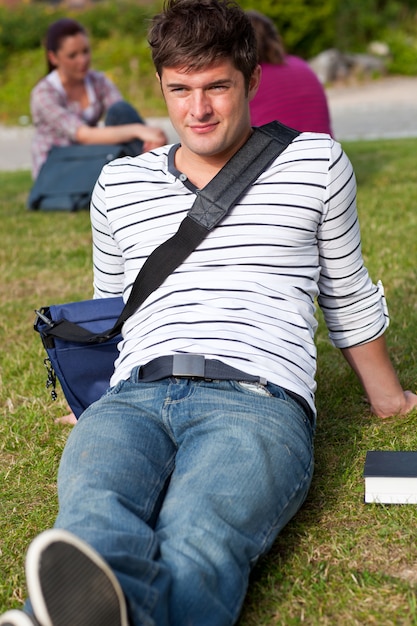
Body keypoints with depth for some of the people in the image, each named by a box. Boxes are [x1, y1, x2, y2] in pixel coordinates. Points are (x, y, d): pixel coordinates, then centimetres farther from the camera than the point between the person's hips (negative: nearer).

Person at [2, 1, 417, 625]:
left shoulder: (314, 163, 16)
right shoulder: (118, 184, 22)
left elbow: (348, 298, 27)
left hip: (259, 395, -2)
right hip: (133, 396, 3)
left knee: (198, 540, -38)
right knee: (94, 521, -37)